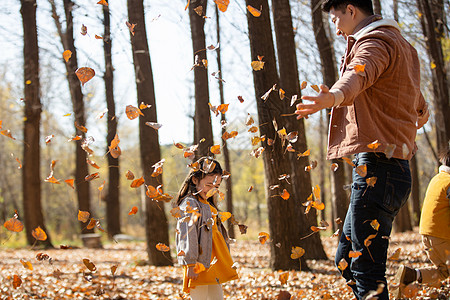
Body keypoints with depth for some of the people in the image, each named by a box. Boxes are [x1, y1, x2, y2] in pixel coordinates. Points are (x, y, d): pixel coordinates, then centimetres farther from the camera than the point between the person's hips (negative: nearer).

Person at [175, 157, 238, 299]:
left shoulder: (208, 205, 18)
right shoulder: (189, 204, -12)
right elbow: (186, 236, -18)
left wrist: (222, 265, 26)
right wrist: (190, 264, -23)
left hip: (213, 265, 10)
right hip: (199, 268, -10)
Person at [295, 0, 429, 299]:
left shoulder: (375, 41, -6)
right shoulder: (402, 46, 25)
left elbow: (358, 75, -33)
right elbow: (421, 112, 40)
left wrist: (334, 96, -55)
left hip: (377, 168, -11)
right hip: (394, 167, 11)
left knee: (367, 270, -12)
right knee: (347, 260, 14)